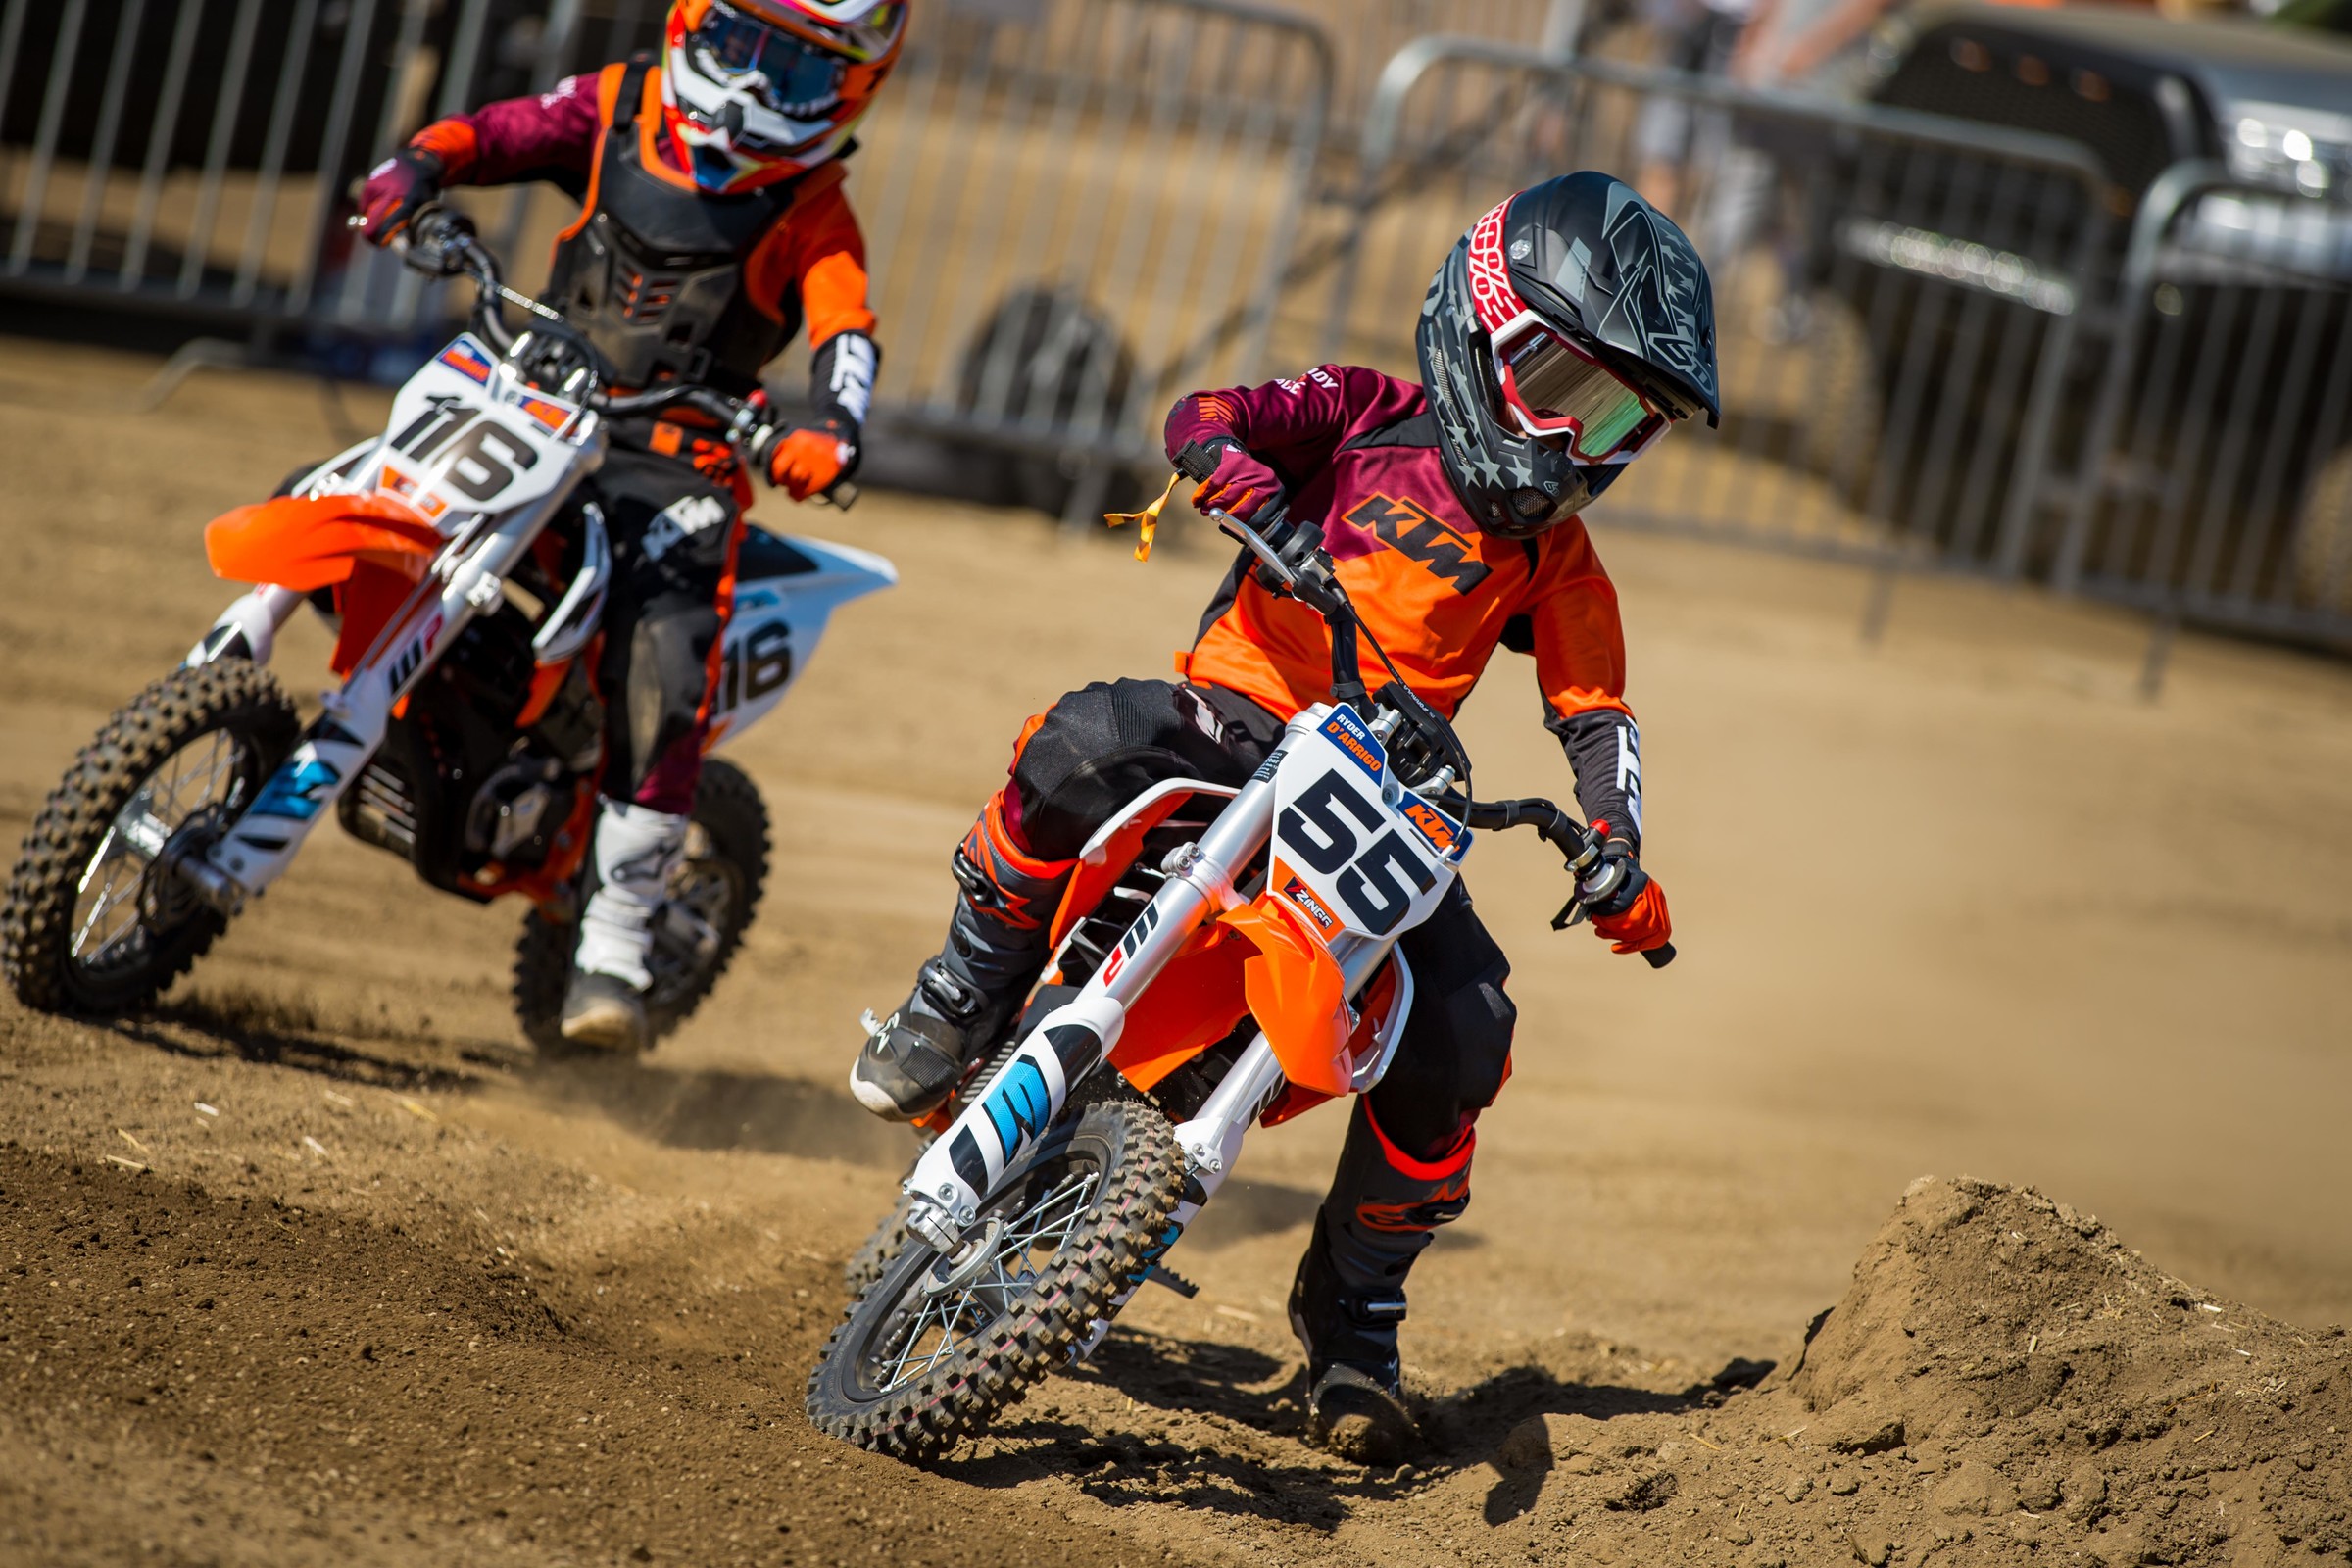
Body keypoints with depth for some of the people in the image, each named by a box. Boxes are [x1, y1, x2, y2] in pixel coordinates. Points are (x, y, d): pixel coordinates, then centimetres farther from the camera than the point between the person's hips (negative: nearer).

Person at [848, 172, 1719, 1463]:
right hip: (1236, 716, -3)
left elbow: (1594, 711, 12)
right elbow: (1204, 416, -11)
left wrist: (1617, 858, -5)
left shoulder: (1554, 555, 13)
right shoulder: (1371, 418, 2)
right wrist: (1232, 462, -36)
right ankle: (964, 998, -11)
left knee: (1459, 1038, -17)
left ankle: (1352, 1309, 5)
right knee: (1083, 749, -36)